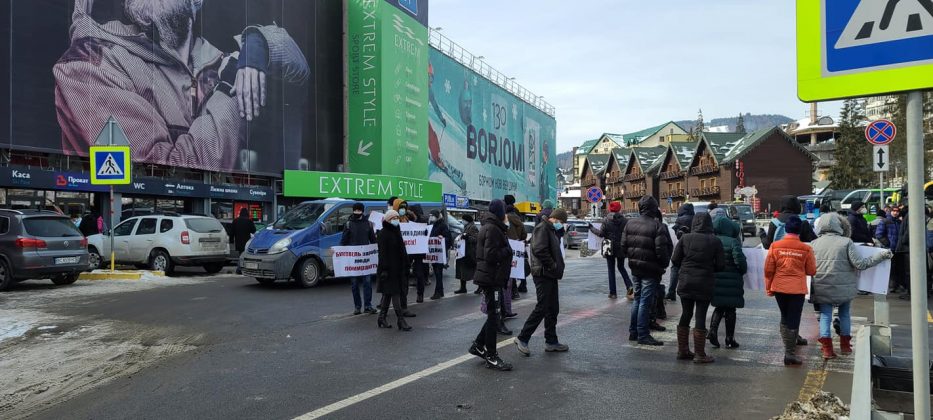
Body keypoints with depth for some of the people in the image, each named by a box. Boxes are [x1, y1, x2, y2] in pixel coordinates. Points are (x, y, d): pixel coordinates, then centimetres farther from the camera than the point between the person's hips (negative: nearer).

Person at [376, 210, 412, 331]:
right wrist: (384, 269, -21)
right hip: (389, 268, -9)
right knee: (395, 293, -9)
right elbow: (383, 253, -16)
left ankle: (382, 318, 19)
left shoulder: (396, 232, 15)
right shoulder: (383, 234, -10)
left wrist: (405, 266, 16)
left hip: (398, 268, 9)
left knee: (388, 293, 12)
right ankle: (401, 320, -9)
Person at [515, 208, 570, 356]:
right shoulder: (542, 228, -12)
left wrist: (557, 268, 8)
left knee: (553, 309, 12)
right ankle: (522, 338, -1)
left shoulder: (551, 230, 20)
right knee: (542, 308, -9)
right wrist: (553, 266, -17)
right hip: (543, 274, -10)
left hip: (550, 275, 10)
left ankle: (551, 341, 19)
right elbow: (539, 250, -24)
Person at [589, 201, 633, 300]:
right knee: (621, 267, 18)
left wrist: (591, 228, 3)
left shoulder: (606, 220, -8)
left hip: (610, 248, -2)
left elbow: (601, 233, -9)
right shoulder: (624, 220, -4)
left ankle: (612, 292, 6)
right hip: (621, 248, 2)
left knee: (611, 270, 6)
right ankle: (630, 286, 0)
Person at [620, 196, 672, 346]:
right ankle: (642, 335, 4)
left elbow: (623, 246, 5)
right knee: (645, 301, 0)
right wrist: (664, 264, -2)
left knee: (637, 298, 18)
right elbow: (661, 250, -19)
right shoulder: (657, 226, -16)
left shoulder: (630, 224, 3)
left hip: (635, 268, 6)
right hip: (650, 270, -6)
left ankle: (633, 331, 23)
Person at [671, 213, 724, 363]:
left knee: (685, 315, 12)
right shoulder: (715, 242, -7)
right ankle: (699, 354, 7)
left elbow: (675, 260, -4)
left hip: (686, 283, 2)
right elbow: (721, 265, -6)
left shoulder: (685, 238, -4)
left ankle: (682, 350, 19)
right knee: (700, 317, 3)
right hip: (705, 284, -2)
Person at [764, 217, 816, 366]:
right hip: (797, 289, -2)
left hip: (779, 287, 2)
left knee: (785, 317, 22)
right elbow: (811, 271, 0)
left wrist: (768, 288, 9)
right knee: (793, 319, 2)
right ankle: (789, 353, 0)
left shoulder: (775, 246, -6)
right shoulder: (806, 249, -9)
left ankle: (793, 339, 42)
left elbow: (768, 270, -3)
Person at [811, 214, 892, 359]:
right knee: (845, 314, 18)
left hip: (822, 288, 1)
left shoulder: (815, 243, -2)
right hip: (844, 288, -1)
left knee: (825, 315, 8)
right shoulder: (846, 242, -10)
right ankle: (845, 345, 29)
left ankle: (827, 348, 3)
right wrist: (881, 255, -3)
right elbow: (860, 264, -11)